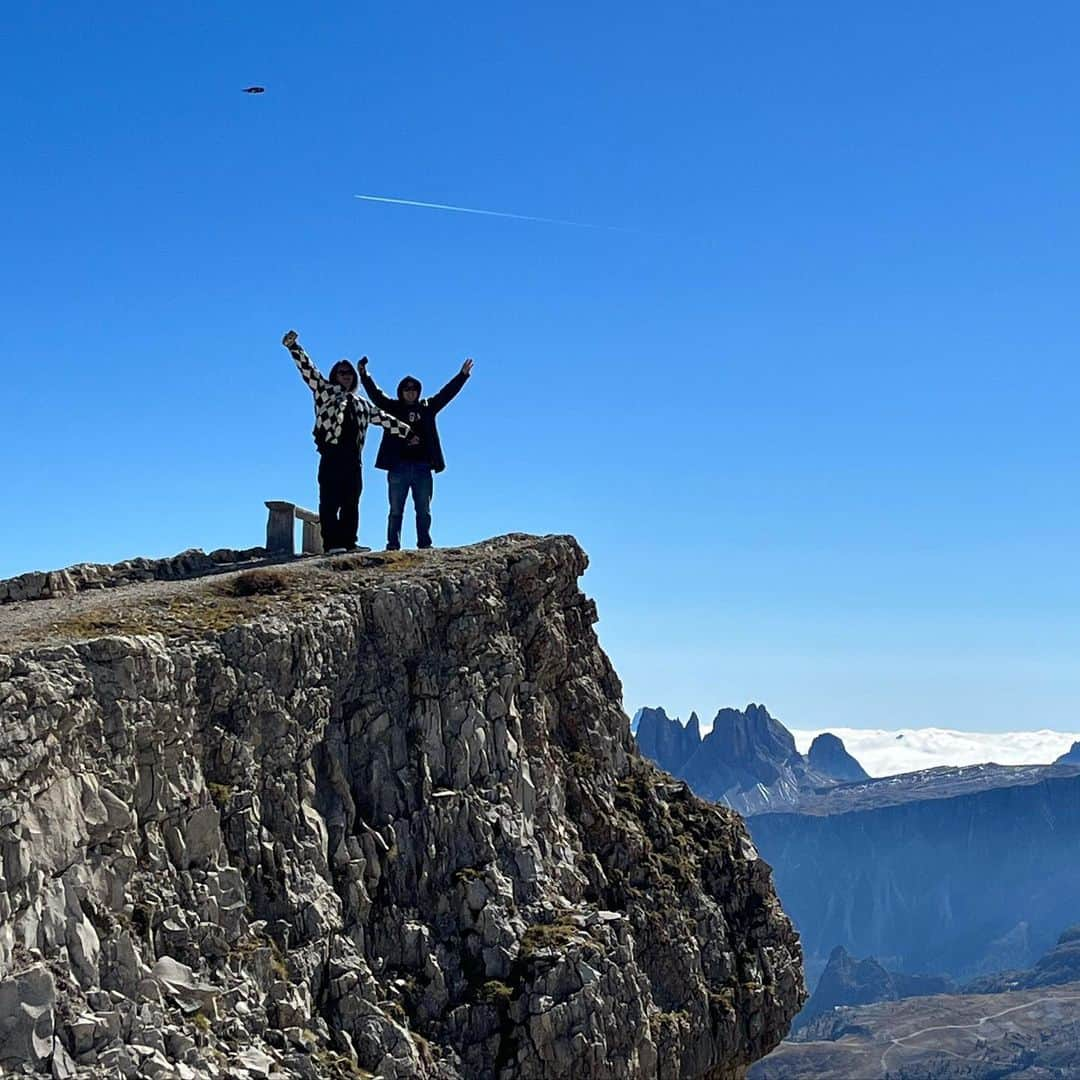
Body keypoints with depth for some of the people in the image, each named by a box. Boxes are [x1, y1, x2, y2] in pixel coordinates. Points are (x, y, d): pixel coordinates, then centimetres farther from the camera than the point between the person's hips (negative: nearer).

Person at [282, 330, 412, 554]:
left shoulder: (361, 404, 27)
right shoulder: (325, 392, 12)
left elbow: (383, 418, 33)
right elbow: (308, 369, 2)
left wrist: (407, 432, 36)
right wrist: (293, 347, -10)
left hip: (353, 458, 6)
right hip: (332, 454, -6)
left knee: (351, 504, 2)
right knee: (330, 501, -11)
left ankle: (348, 543, 2)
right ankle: (332, 544, -18)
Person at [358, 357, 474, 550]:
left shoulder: (428, 407, 14)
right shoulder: (393, 408, 8)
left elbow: (447, 393, 16)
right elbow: (375, 393, 0)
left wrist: (463, 375, 12)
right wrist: (364, 375, -13)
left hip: (422, 467, 2)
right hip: (398, 466, -2)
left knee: (424, 510, 4)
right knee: (396, 510, 0)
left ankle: (425, 544, 6)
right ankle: (393, 545, 0)